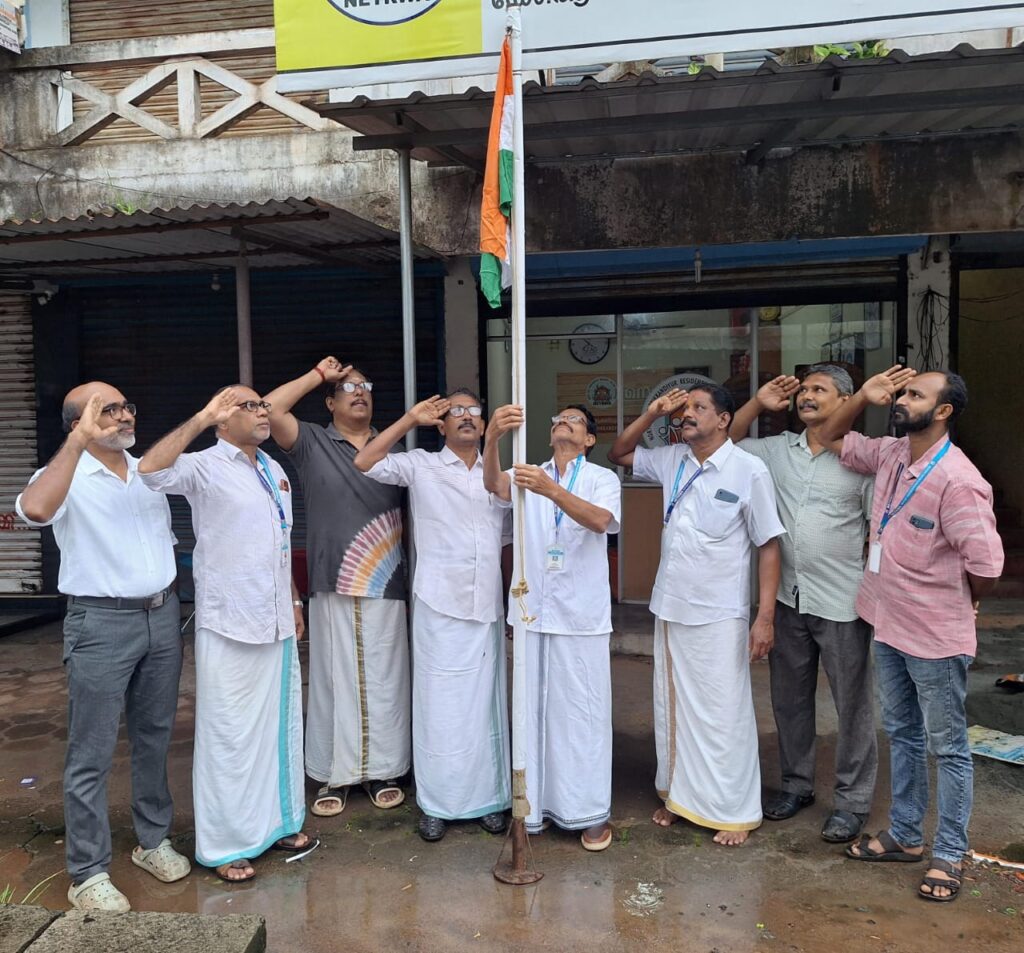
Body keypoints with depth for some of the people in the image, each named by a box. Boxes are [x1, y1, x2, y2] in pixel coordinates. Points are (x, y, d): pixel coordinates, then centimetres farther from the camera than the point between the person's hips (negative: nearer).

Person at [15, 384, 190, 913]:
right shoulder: (68, 478, -8)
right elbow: (34, 509, -33)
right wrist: (79, 440, -30)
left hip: (162, 616, 6)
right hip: (101, 622, -6)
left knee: (155, 739, 16)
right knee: (91, 755, 2)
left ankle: (153, 841, 31)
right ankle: (88, 874, 15)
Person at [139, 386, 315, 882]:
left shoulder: (275, 470, 13)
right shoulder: (205, 467, -10)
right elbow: (150, 470, -31)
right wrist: (202, 418, -29)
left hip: (277, 623, 7)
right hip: (229, 624, -7)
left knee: (281, 724, 16)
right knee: (230, 732, 2)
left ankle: (278, 821, 33)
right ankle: (226, 844, 18)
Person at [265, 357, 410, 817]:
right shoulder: (312, 442, 4)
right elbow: (270, 409, -10)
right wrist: (318, 374, -2)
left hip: (386, 588, 2)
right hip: (332, 588, -1)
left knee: (384, 679, 8)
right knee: (334, 679, 5)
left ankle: (383, 770, 21)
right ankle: (334, 775, 19)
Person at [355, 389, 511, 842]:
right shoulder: (421, 466, 2)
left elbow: (511, 534, 19)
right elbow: (365, 461, -9)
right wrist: (411, 418, -9)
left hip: (487, 606, 3)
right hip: (438, 605, -3)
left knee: (485, 702, 9)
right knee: (439, 703, 3)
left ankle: (487, 797, 23)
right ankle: (437, 804, 17)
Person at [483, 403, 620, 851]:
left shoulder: (602, 478, 1)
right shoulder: (528, 474, 9)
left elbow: (601, 520, -20)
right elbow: (494, 484, -13)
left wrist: (551, 490, -36)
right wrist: (492, 437, -33)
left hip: (581, 614, -2)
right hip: (532, 611, 3)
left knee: (582, 711, 3)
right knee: (532, 708, 9)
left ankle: (590, 812, 17)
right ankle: (533, 806, 21)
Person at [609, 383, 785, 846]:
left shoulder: (749, 471, -12)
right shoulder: (673, 460, 4)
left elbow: (768, 545, -10)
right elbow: (618, 454, 17)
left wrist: (765, 616, -14)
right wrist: (652, 414, 1)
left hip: (719, 615, -6)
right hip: (670, 608, 6)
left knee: (723, 713, 4)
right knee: (672, 705, 16)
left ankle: (734, 811, 20)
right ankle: (678, 794, 33)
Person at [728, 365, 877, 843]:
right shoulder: (778, 450, 6)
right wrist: (758, 403, 5)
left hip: (841, 604, -5)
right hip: (789, 599, 5)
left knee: (852, 704, 7)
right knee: (789, 698, 16)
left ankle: (852, 800, 23)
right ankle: (796, 784, 34)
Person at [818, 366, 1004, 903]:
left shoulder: (958, 481, -24)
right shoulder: (890, 455, 0)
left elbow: (986, 571, -23)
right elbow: (831, 439, 14)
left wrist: (942, 599, -3)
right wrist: (864, 395, -3)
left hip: (936, 639, -8)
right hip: (888, 627, 8)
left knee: (948, 748, 10)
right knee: (902, 735, 20)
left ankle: (948, 856, 26)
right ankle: (905, 836, 37)